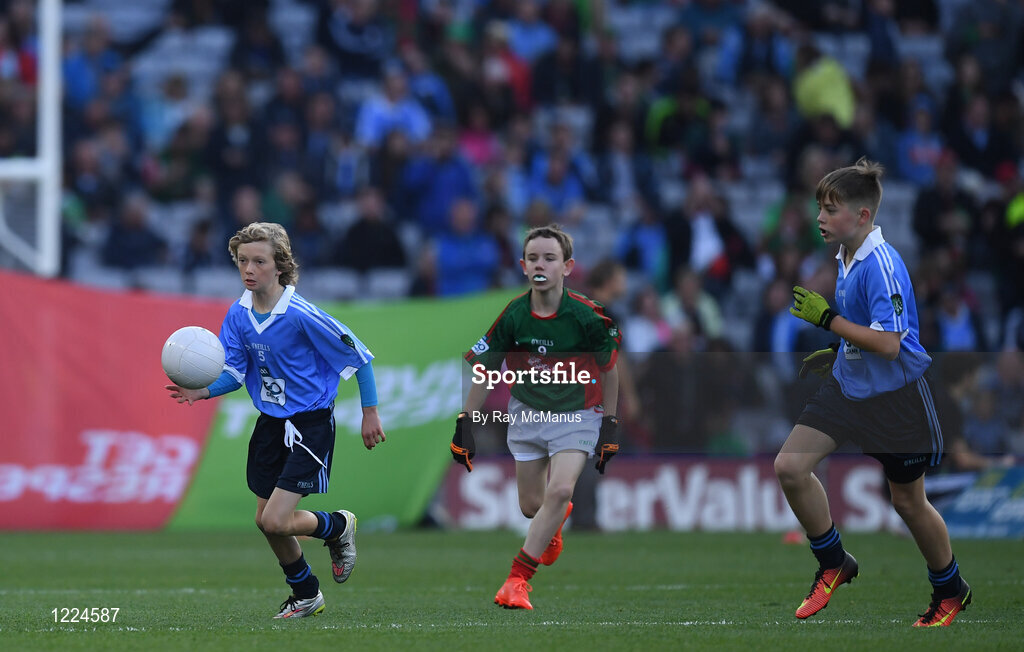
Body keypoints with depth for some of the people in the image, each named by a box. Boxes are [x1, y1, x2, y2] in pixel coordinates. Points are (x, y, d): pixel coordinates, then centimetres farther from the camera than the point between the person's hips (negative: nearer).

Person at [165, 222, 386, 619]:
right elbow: (233, 373, 1)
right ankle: (306, 594, 36)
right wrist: (202, 391, -20)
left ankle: (338, 527, 18)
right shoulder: (239, 314, -3)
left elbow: (358, 356, -13)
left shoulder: (301, 315, -22)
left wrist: (370, 414, -7)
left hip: (311, 423, -7)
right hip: (271, 422, 7)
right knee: (266, 521, 12)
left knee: (276, 521, -15)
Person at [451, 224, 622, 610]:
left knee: (559, 491, -24)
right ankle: (557, 521, 50)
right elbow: (483, 370, -1)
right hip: (527, 414, 3)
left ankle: (518, 578, -15)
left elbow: (608, 369, -2)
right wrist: (465, 423, -4)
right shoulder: (513, 316, -14)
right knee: (532, 507, 10)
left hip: (576, 415, -3)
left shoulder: (588, 316, -18)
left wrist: (610, 426, 0)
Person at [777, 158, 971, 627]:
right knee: (790, 465, -7)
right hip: (848, 384, 8)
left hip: (894, 395, -8)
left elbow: (887, 343, -29)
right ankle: (834, 565, 11)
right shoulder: (847, 258, 5)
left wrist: (827, 318, -24)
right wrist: (836, 353, 13)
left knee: (908, 501, 6)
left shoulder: (882, 265, -23)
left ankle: (950, 590, 29)